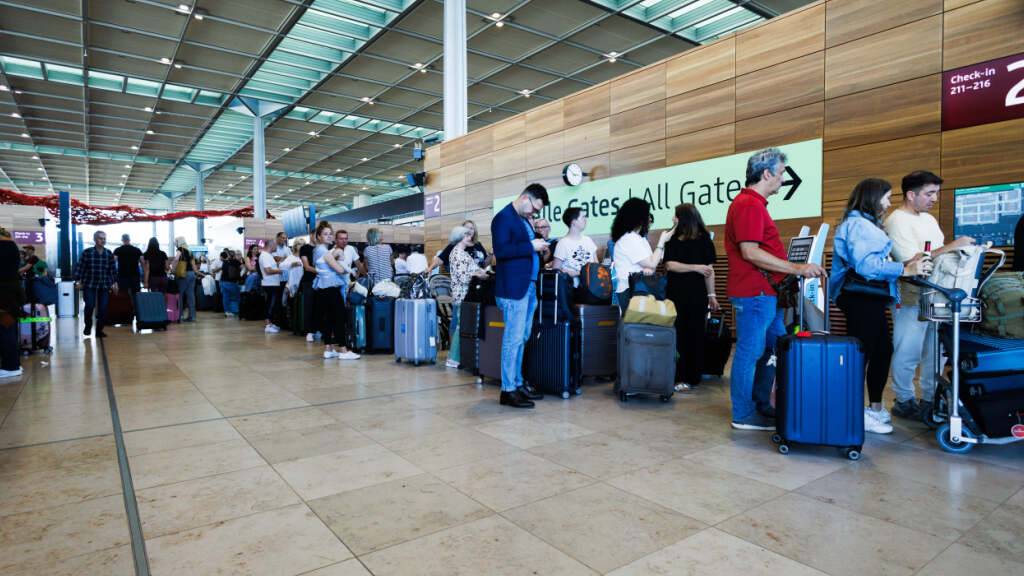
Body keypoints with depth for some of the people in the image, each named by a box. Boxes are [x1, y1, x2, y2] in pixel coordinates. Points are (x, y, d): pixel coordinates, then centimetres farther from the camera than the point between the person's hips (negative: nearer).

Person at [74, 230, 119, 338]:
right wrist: (78, 281, -6)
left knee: (103, 309, 0)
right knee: (89, 306, -11)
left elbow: (113, 269, 8)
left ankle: (99, 330, 12)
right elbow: (79, 267, -1)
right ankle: (88, 326, 16)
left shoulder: (109, 254, 5)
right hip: (89, 284, -2)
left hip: (105, 286, 2)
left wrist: (114, 282, 5)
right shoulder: (87, 252, -2)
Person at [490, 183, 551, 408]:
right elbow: (501, 250, -20)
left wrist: (538, 243, 6)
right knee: (513, 338, -6)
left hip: (529, 286, 9)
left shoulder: (524, 219, 18)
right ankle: (508, 390, 1)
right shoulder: (503, 217, -9)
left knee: (520, 338, 14)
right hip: (514, 287, -9)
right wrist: (530, 246, -20)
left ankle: (518, 383, 23)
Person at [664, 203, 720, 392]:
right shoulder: (672, 239, 5)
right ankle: (678, 377, 4)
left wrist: (712, 294, -3)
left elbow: (709, 269, 1)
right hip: (675, 293, 1)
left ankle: (692, 377, 10)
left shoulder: (703, 239, 1)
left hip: (697, 294, -1)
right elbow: (669, 265, -6)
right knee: (677, 335, -1)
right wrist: (695, 267, -16)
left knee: (694, 335, 2)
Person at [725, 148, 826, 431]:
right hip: (754, 294, -11)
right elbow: (750, 252, -23)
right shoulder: (749, 204, -15)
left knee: (776, 349, 17)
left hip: (766, 293, 11)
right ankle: (744, 415, 9)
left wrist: (796, 267, 25)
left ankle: (762, 405, 27)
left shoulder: (754, 203, 18)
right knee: (750, 353, -2)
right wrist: (796, 268, -21)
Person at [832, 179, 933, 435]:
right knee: (861, 354, -6)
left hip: (871, 298, 11)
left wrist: (908, 264, 9)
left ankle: (875, 407, 25)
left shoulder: (867, 224, 22)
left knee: (883, 350, 15)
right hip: (860, 298, -11)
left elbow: (877, 261, 17)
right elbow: (867, 264, -23)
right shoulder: (857, 224, -12)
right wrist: (905, 270, -21)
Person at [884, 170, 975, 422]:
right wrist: (952, 247, -17)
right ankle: (904, 401, 13)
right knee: (908, 354, 0)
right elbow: (914, 262, -19)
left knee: (936, 351, 13)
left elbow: (938, 255, 22)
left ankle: (930, 400, 24)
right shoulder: (897, 222, -11)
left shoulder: (929, 219, 16)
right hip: (911, 299, -8)